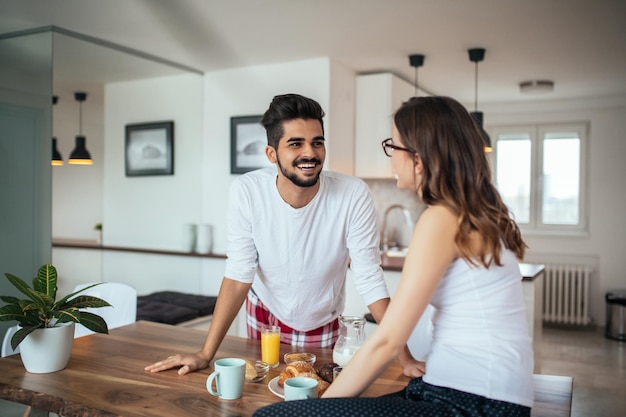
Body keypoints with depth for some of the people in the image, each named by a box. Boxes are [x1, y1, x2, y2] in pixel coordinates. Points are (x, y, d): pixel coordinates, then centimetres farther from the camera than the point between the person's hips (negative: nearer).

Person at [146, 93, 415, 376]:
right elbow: (238, 275, -20)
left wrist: (403, 355, -28)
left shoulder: (354, 195, -28)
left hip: (324, 325, 0)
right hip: (265, 315, 1)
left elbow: (370, 279, -23)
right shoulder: (247, 191, -25)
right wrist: (205, 355, -22)